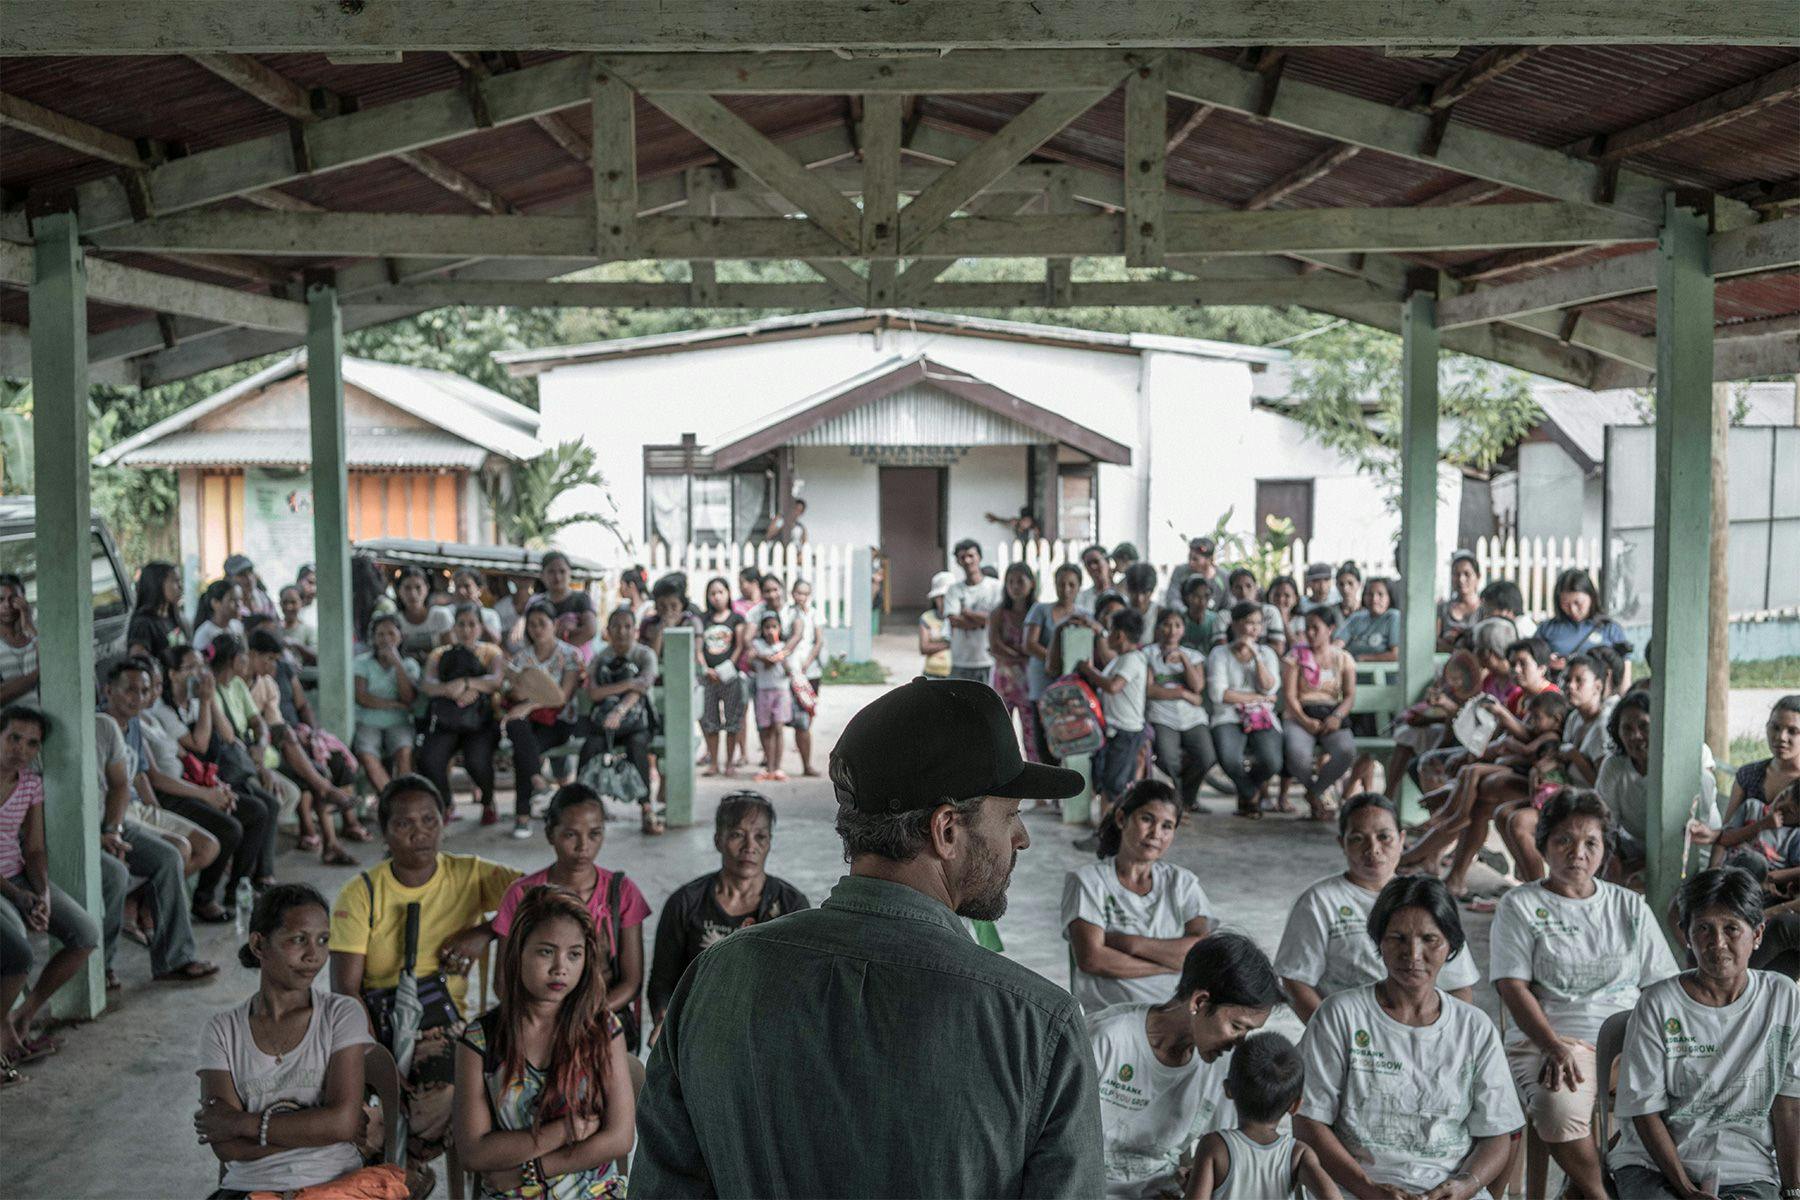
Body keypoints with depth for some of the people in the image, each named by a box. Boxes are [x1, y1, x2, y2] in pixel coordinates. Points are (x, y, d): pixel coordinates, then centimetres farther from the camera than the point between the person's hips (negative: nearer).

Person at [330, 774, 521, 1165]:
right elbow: (345, 989, -5)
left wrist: (485, 932, -14)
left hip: (446, 1025, 0)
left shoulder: (468, 875, 6)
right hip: (379, 1027, 0)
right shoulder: (360, 895, 2)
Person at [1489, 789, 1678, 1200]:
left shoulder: (1630, 907, 18)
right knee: (1559, 1108, -36)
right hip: (1548, 1040, -3)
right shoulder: (1520, 906, 7)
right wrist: (1555, 1047, -18)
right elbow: (1513, 987, -3)